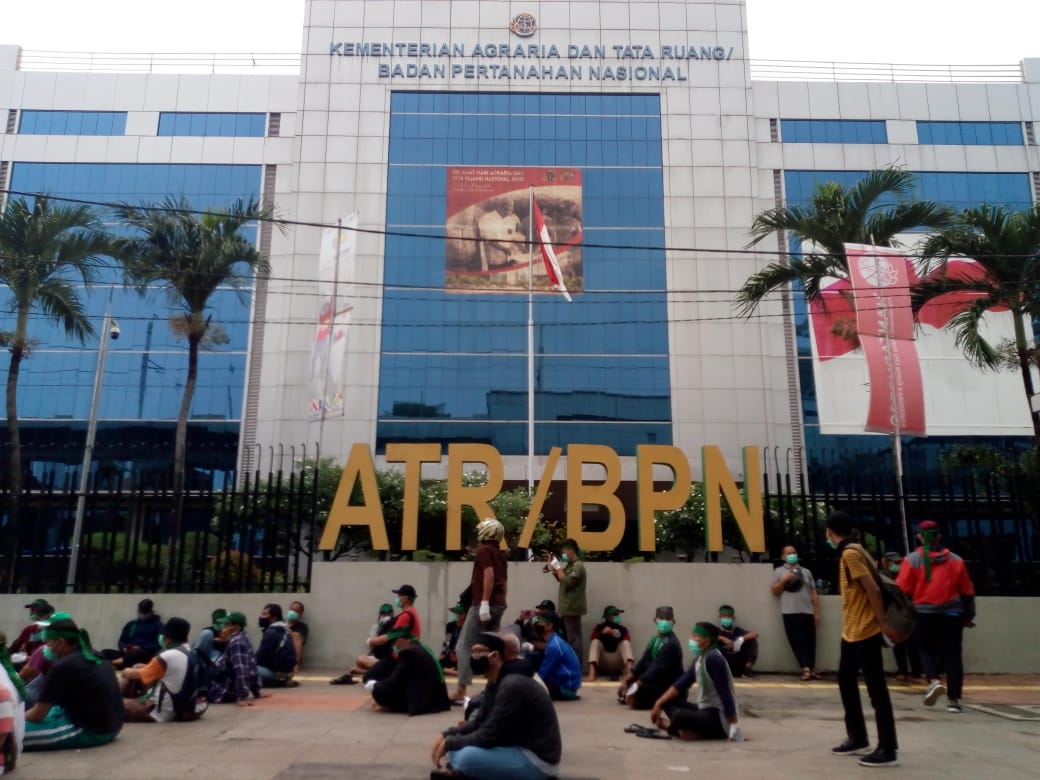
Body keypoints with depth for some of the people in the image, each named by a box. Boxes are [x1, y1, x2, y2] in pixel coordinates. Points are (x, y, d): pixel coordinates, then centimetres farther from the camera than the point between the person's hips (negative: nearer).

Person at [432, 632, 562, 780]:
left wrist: (449, 743, -11)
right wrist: (448, 735, 2)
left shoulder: (512, 686, -23)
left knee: (468, 756, -28)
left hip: (538, 760, -10)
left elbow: (489, 736, -23)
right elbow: (481, 723, 16)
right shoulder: (494, 684, 7)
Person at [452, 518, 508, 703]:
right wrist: (499, 601, 18)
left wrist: (484, 602, -24)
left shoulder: (484, 550, -6)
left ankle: (461, 690, -11)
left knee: (465, 644, -6)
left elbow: (489, 574, -19)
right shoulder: (499, 553, 19)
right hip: (498, 603, 9)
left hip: (484, 603, -9)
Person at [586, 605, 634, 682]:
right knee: (595, 642, -20)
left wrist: (612, 632, -19)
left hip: (618, 664, 1)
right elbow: (594, 644, -9)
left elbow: (627, 641, -11)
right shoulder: (599, 628, 5)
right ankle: (592, 674, -40)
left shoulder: (622, 629, 8)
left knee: (625, 643, -18)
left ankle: (629, 672, -42)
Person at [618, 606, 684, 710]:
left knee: (633, 698, -22)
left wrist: (635, 686, -23)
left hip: (669, 687, -9)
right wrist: (625, 680, -1)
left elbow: (657, 670, -25)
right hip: (656, 680, 9)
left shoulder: (671, 644, -23)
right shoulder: (655, 639, 6)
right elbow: (643, 661, 7)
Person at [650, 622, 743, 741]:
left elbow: (725, 694, -23)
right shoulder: (699, 658, 8)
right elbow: (681, 684, 11)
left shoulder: (713, 659, -20)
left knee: (679, 716, -33)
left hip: (719, 719, -10)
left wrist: (734, 727, -23)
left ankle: (669, 726, -1)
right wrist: (659, 704, 4)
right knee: (668, 702, 13)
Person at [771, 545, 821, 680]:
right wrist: (784, 580, -9)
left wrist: (817, 612, 7)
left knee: (810, 641, 3)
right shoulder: (779, 571, 8)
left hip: (808, 612, 3)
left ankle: (812, 670, 10)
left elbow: (813, 593, 14)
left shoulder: (806, 571, 16)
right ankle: (806, 669, -9)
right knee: (797, 641, -7)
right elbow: (774, 591, 3)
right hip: (790, 613, -3)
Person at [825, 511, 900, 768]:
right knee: (846, 682, 16)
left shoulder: (850, 554, -16)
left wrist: (883, 623, -19)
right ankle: (857, 739, 26)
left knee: (876, 690, -4)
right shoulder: (852, 551, 12)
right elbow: (870, 586, 15)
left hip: (865, 632, -10)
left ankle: (888, 750, 3)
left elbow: (873, 590, -21)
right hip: (851, 631, 10)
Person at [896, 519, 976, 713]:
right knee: (952, 654, 6)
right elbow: (967, 591, 11)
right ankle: (953, 699, 4)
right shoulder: (956, 560, 7)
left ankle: (934, 681, -9)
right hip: (951, 614, 2)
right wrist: (969, 615, 19)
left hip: (924, 614, -2)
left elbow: (902, 590, -6)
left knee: (927, 649, 15)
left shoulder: (913, 559, -3)